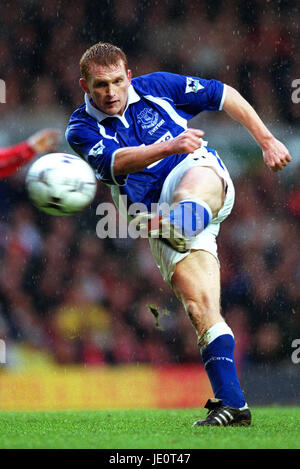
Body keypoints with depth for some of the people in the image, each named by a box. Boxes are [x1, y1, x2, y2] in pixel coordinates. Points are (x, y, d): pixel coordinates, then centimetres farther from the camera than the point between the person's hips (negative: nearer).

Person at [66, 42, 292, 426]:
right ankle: (232, 403, -15)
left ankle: (190, 218, -74)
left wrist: (267, 141, 9)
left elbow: (224, 95, 16)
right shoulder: (81, 130, 3)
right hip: (159, 215, 1)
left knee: (189, 186, -39)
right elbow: (118, 162, -17)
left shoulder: (157, 87, 8)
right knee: (199, 306, -14)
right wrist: (169, 146, -34)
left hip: (204, 172, -1)